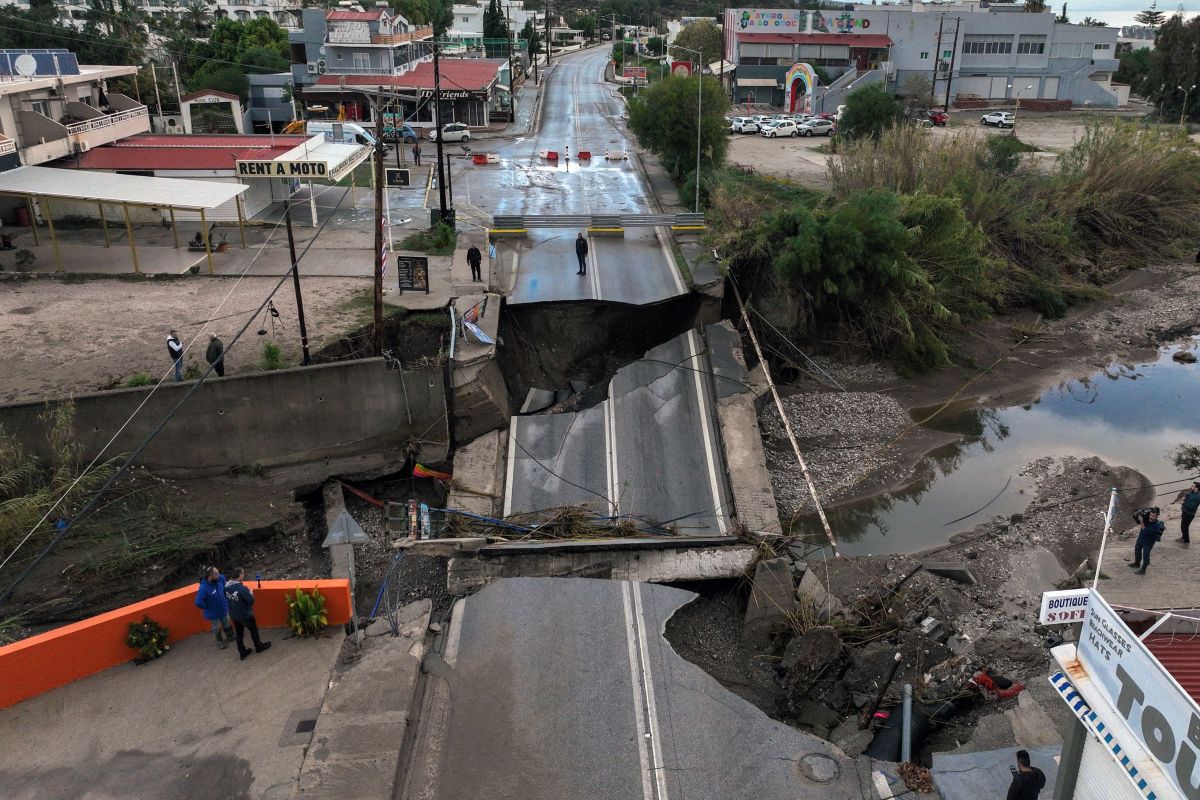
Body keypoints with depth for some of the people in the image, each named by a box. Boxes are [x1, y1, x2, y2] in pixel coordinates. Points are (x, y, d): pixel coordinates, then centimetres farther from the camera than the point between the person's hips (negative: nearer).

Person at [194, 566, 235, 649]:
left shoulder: (220, 578, -21)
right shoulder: (204, 588, -38)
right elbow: (198, 602, -37)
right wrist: (208, 607, -20)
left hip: (223, 608, 5)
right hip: (213, 612, -5)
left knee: (227, 624, 27)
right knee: (217, 627, 22)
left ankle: (230, 636, 54)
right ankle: (220, 641, 48)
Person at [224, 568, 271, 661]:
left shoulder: (226, 587, -11)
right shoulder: (242, 588, -32)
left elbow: (227, 599, 6)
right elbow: (251, 601, -23)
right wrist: (251, 593, -4)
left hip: (233, 615, 6)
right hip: (245, 615, -6)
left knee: (239, 634, 20)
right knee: (254, 630, 19)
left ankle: (242, 653, 32)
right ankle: (259, 647, 39)